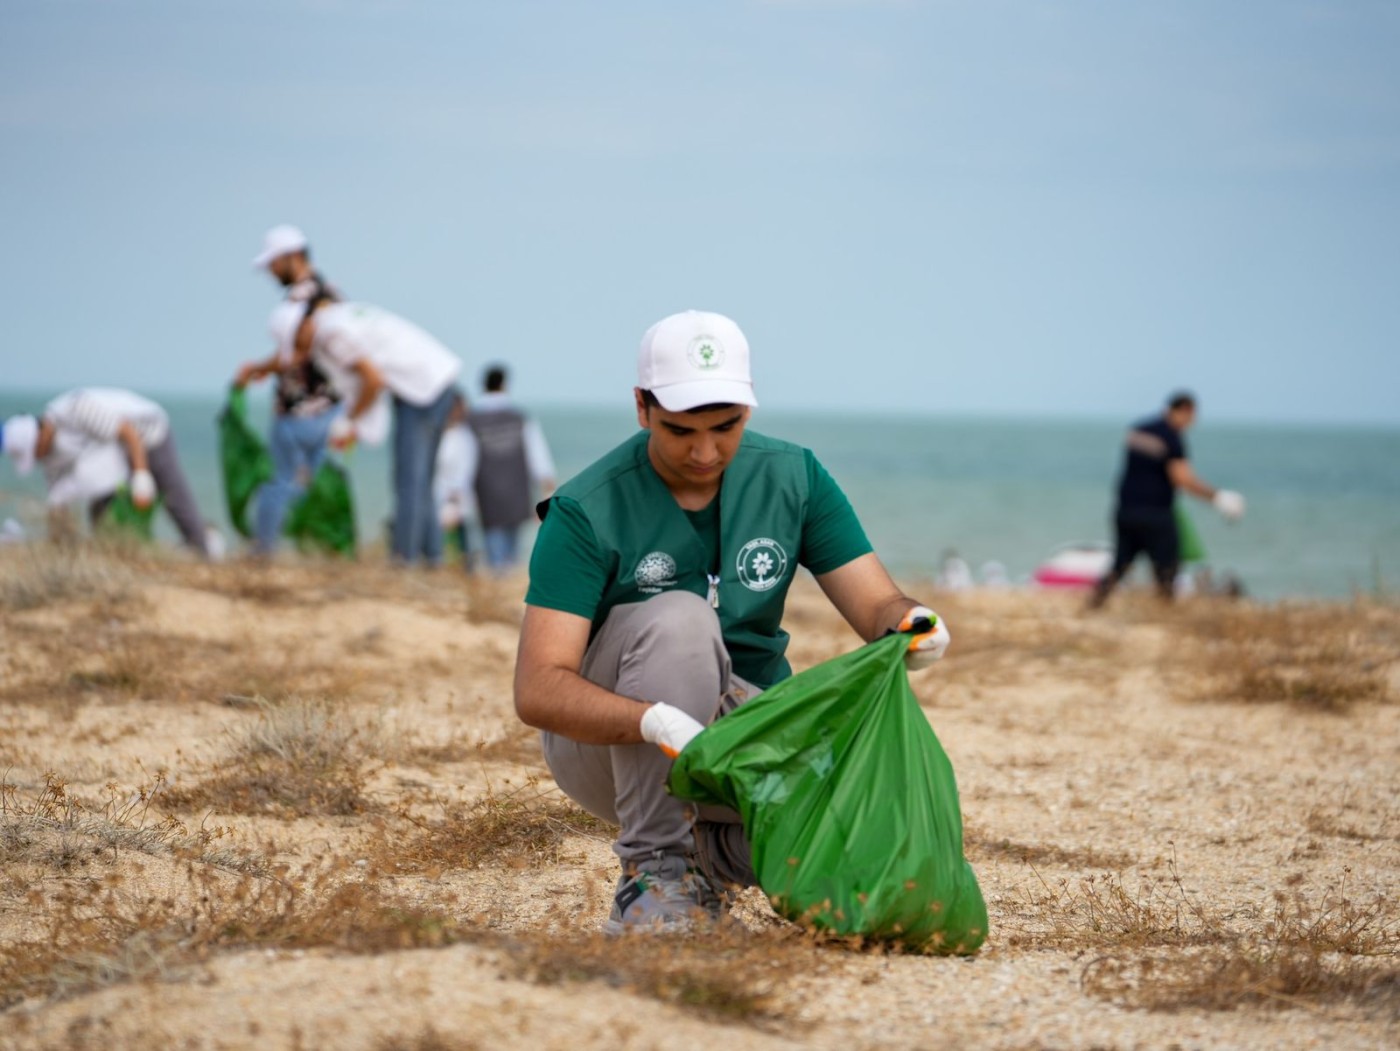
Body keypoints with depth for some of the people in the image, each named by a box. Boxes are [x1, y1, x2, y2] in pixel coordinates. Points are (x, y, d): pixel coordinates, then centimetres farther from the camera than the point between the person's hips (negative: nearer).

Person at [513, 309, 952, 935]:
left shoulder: (793, 478, -3)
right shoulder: (588, 511, -16)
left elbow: (877, 608, -5)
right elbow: (537, 690, -26)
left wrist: (912, 625, -31)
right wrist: (656, 721, -45)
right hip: (609, 737, -4)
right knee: (677, 618, -34)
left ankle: (708, 854, 5)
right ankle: (654, 869, -25)